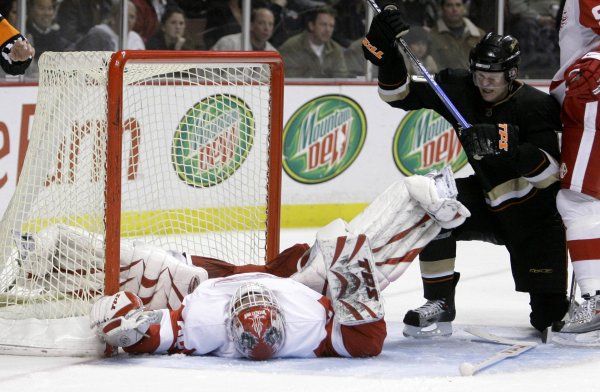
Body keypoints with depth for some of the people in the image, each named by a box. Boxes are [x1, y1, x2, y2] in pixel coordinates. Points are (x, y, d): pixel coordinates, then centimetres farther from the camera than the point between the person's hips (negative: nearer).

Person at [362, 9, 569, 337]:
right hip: (488, 204, 4)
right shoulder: (461, 90, -8)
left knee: (548, 314, -9)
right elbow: (400, 94, -7)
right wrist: (387, 54, -24)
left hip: (535, 215, -4)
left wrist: (510, 147, -46)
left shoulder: (535, 105, -22)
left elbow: (550, 174, -30)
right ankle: (440, 305, -15)